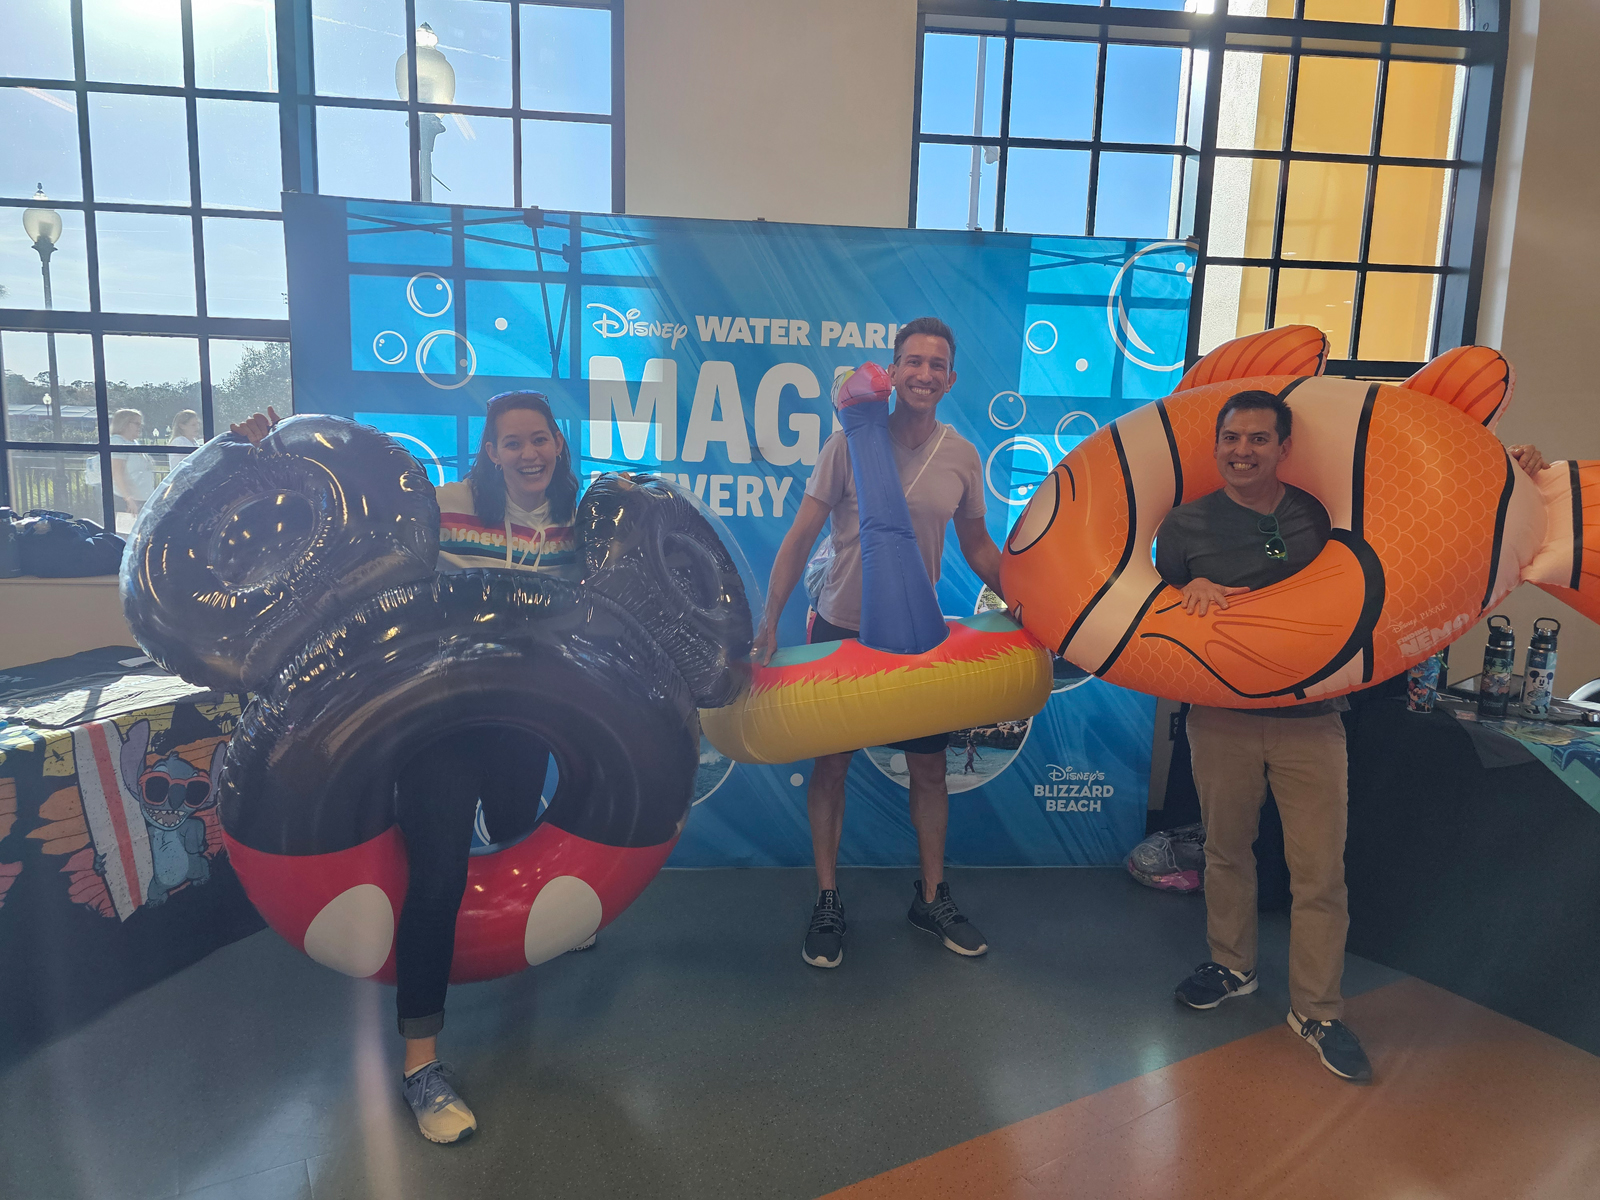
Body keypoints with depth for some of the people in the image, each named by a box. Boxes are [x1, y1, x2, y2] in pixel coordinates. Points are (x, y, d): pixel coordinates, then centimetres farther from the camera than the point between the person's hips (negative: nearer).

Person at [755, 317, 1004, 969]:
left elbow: (978, 548, 13)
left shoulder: (963, 457, 0)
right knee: (830, 765, 6)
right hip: (840, 629, -2)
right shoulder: (850, 443, -9)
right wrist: (769, 620, -11)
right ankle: (827, 901, 24)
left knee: (929, 768, 11)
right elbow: (801, 537, -7)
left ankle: (931, 897, 30)